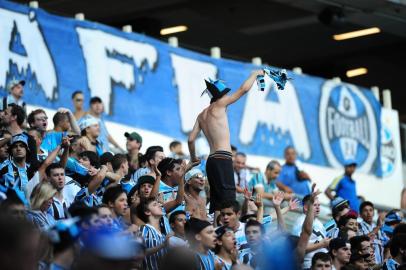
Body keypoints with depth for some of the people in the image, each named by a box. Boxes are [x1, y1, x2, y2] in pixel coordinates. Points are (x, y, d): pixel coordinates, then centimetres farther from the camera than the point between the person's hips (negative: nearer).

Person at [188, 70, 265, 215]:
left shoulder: (202, 115, 20)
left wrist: (193, 157, 32)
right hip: (222, 159, -9)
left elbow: (191, 139, 17)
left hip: (212, 160, 9)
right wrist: (255, 74, 15)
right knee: (228, 201, -17)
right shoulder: (218, 105, -1)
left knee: (217, 202, 5)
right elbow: (243, 89, 0)